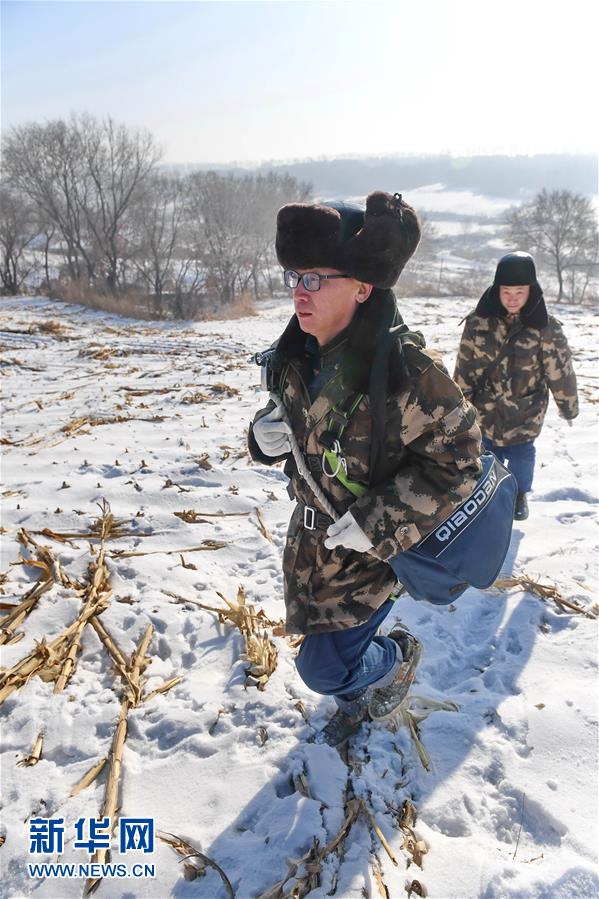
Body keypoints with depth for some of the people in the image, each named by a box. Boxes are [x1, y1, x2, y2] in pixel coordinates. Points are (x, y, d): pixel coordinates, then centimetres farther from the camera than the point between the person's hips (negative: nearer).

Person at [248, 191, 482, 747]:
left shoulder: (406, 371, -28)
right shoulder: (297, 357, -7)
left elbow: (456, 462, -21)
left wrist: (378, 522, -25)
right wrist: (267, 436, -13)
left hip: (372, 550, -6)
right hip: (311, 537, 6)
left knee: (323, 667, 0)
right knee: (329, 652, 24)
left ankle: (398, 657, 33)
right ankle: (356, 704, 57)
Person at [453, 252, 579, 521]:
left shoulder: (545, 328, -15)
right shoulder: (478, 322, -11)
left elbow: (560, 371, -6)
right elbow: (465, 368, -2)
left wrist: (568, 407, 3)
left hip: (525, 412, -1)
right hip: (486, 407, 1)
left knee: (521, 452, 6)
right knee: (489, 452, 12)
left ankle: (519, 494, 35)